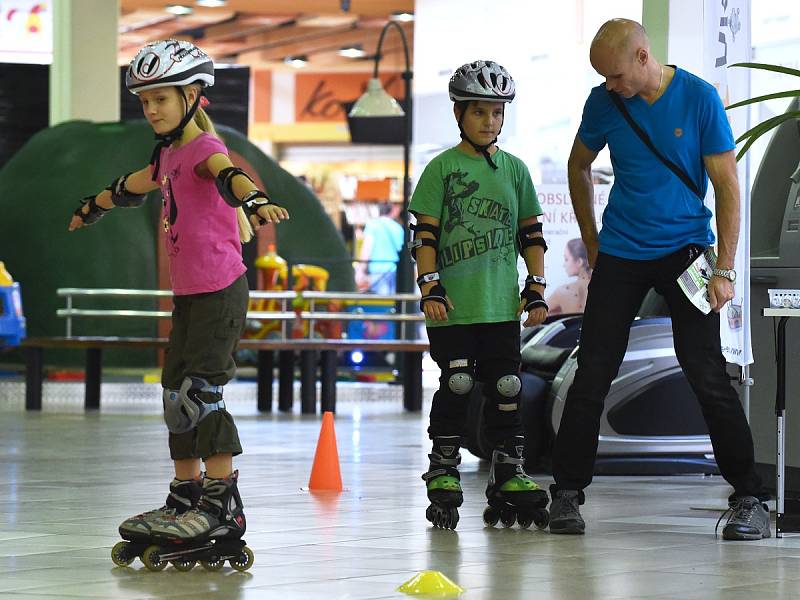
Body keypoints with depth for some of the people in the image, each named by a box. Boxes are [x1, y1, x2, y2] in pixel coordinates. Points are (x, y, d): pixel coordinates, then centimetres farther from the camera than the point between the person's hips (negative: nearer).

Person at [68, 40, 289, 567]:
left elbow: (229, 174, -35)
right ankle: (186, 497, 19)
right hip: (188, 292, 9)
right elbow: (130, 188, 36)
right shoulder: (168, 154, 15)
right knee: (177, 393, 11)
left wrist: (256, 200, -57)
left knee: (201, 392, -12)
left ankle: (223, 506, -9)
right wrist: (90, 210, 54)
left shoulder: (204, 147, -11)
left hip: (220, 290, -9)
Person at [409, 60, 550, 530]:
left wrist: (536, 287, 7)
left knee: (507, 386, 1)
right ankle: (443, 475, 6)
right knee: (457, 385, -4)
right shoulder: (442, 168, 1)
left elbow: (531, 234, 14)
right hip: (452, 305, -3)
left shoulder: (514, 169, 11)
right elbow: (424, 234, -1)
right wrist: (430, 286, -10)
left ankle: (509, 474, 9)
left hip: (502, 304, 3)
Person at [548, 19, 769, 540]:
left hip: (685, 251, -3)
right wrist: (592, 244, 13)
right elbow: (579, 166, 16)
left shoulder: (699, 99, -10)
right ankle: (567, 495, 11)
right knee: (592, 377, 0)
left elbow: (727, 186, -8)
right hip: (620, 256, 3)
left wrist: (725, 270, -13)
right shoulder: (604, 103, -2)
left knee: (708, 376, -8)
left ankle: (750, 502, -2)